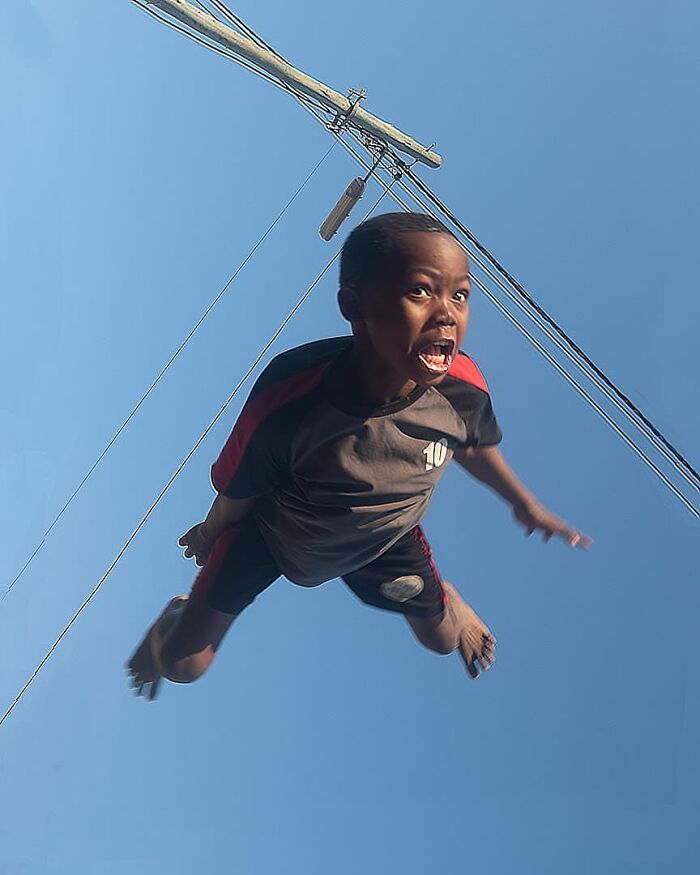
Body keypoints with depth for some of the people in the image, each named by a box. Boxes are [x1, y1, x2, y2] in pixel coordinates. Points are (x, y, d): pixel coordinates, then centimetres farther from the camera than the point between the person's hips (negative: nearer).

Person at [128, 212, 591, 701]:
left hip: (387, 536, 3)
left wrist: (525, 504, 11)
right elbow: (238, 488, -21)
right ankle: (176, 620, 38)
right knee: (183, 665, 0)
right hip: (274, 533, -3)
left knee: (442, 639, 20)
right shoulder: (288, 402, -44)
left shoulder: (464, 390, -32)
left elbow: (472, 445, -5)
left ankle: (447, 598, 58)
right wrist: (212, 531, -1)